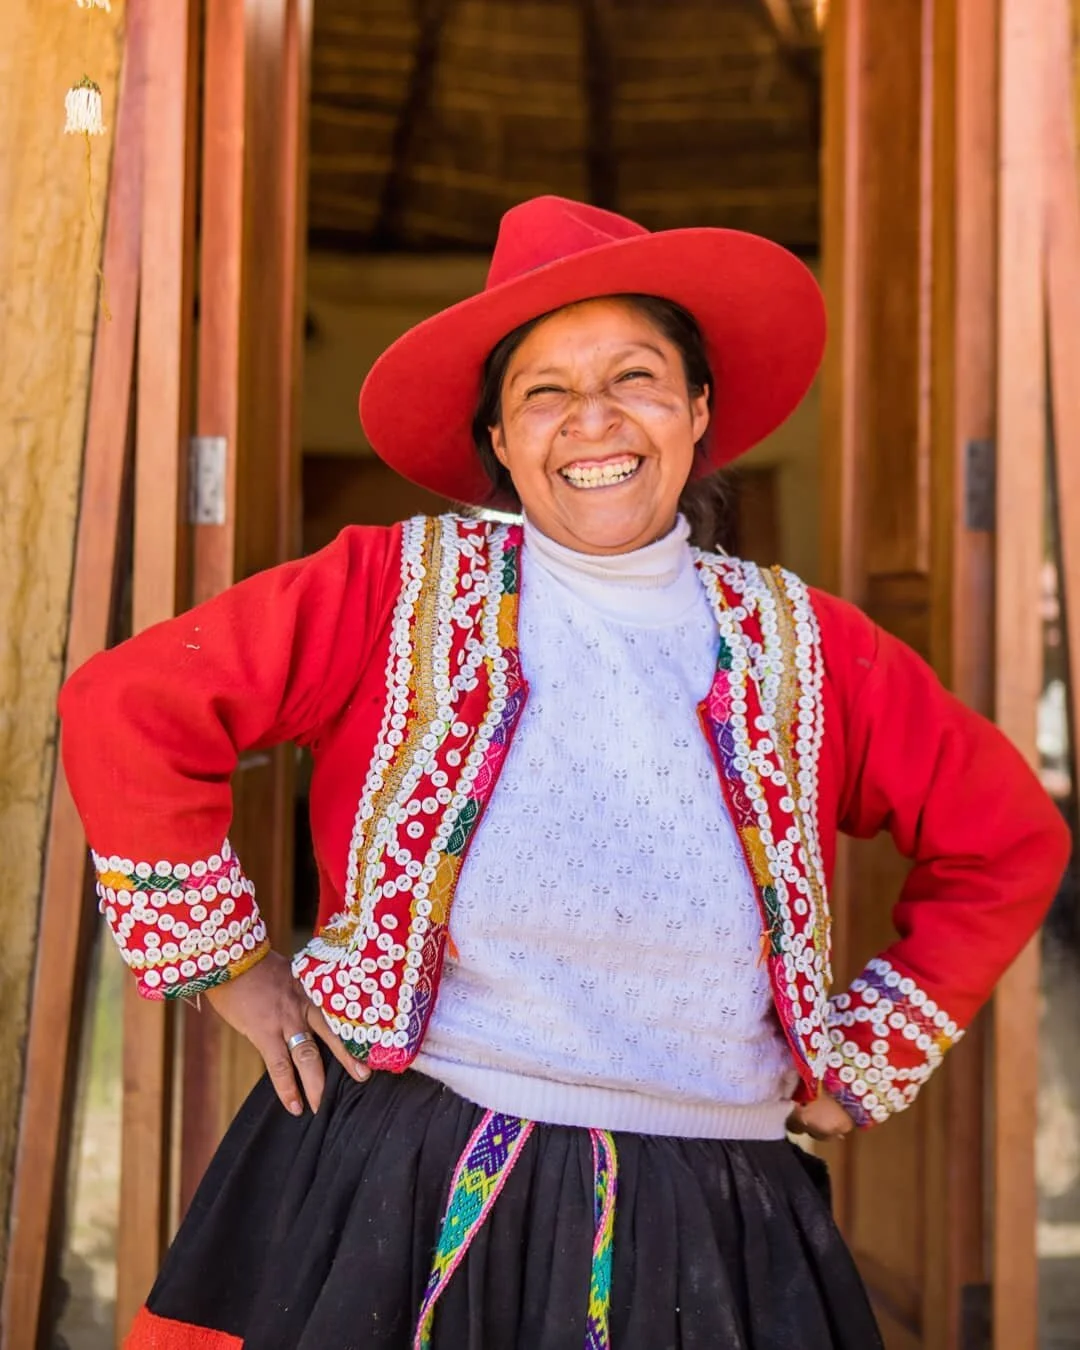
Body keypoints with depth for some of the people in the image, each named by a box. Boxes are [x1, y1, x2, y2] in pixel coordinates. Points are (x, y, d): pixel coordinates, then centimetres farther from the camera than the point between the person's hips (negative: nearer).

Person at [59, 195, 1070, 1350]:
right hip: (403, 1205, -2)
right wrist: (224, 963, -4)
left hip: (708, 1234, 3)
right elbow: (128, 709, -7)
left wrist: (865, 1059, 10)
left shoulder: (804, 649, 4)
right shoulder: (400, 594, -5)